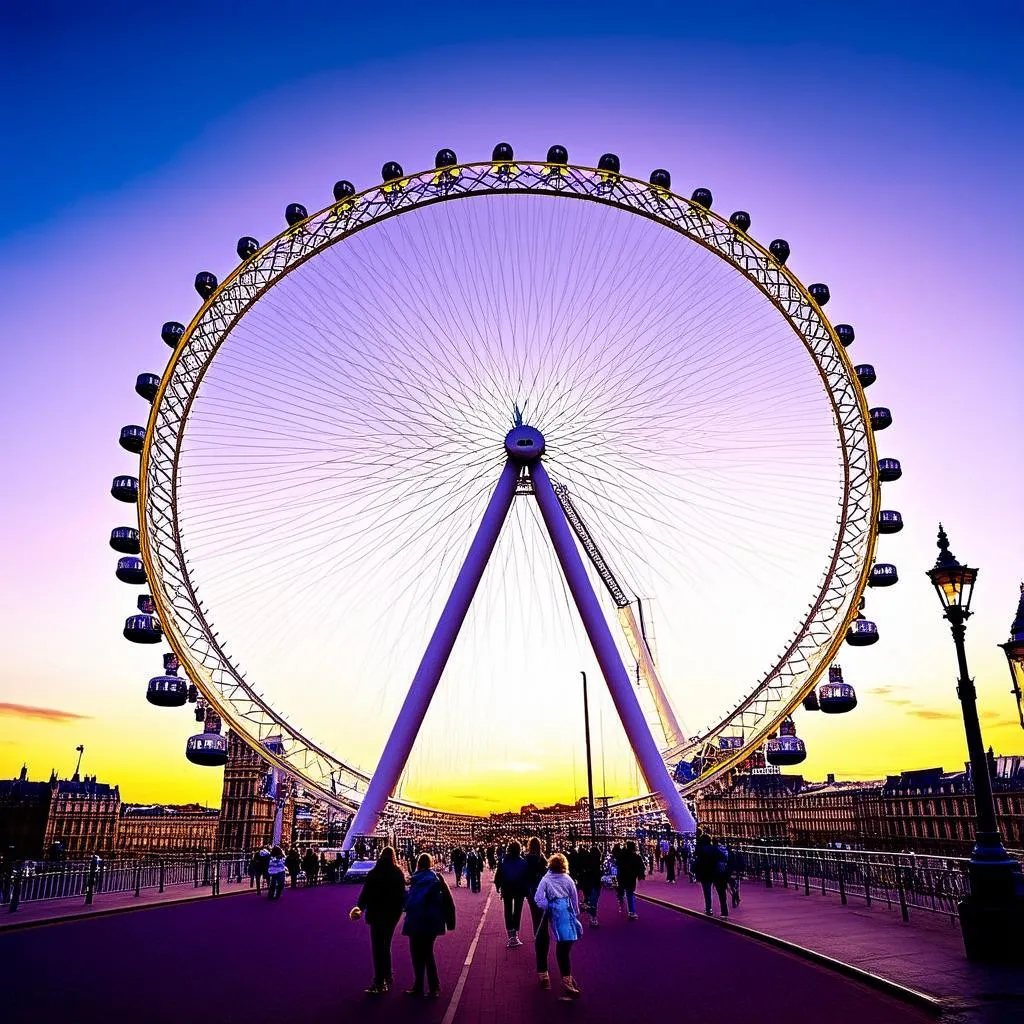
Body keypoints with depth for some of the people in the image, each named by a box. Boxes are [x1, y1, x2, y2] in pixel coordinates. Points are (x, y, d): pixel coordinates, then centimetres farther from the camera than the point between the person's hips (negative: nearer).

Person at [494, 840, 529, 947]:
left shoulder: (503, 861, -10)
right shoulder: (523, 862, -11)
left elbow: (498, 876, -8)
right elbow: (527, 877, -9)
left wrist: (498, 888, 0)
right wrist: (527, 891, -2)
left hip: (507, 890, 0)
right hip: (520, 890, 0)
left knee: (508, 912, 10)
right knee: (517, 911, 11)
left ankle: (511, 936, 2)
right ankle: (515, 936, 7)